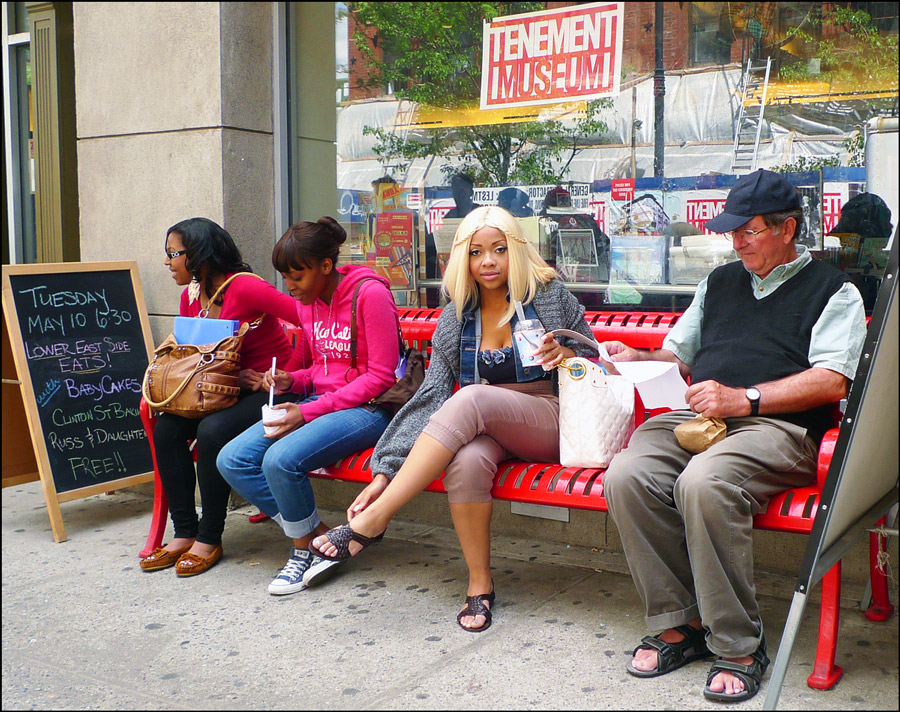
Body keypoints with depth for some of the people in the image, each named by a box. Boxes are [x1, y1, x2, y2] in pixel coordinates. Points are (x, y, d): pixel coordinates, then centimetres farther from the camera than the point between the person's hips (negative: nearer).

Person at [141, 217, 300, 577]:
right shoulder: (190, 297, 8)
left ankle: (209, 539, -14)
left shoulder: (245, 287, -17)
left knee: (212, 430, -31)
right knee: (166, 428, -16)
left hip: (269, 390, -7)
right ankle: (184, 533, -6)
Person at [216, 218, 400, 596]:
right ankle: (321, 536, -5)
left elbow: (380, 377, -15)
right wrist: (293, 380, 0)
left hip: (366, 409, -8)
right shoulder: (308, 302, 11)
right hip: (318, 404, 8)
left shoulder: (370, 294, -13)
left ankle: (304, 549, -2)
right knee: (232, 460, -10)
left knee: (281, 459, -31)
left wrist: (310, 411, -18)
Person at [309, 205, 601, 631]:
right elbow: (432, 395, 0)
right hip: (484, 430, 3)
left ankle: (372, 521, -31)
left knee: (472, 398, -33)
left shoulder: (549, 297, 0)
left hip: (550, 422, -2)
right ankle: (479, 584, -15)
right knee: (466, 461, -36)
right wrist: (386, 470, -10)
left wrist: (567, 355, -18)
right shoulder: (456, 320, 6)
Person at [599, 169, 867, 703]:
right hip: (695, 417, 5)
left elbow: (832, 381, -3)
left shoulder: (832, 290, 11)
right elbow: (678, 355, 31)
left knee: (703, 482, -37)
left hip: (777, 426, -5)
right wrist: (637, 359, 9)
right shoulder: (720, 282, 29)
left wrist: (744, 398, -13)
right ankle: (679, 624, -13)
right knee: (626, 477, -26)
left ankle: (739, 646, -21)